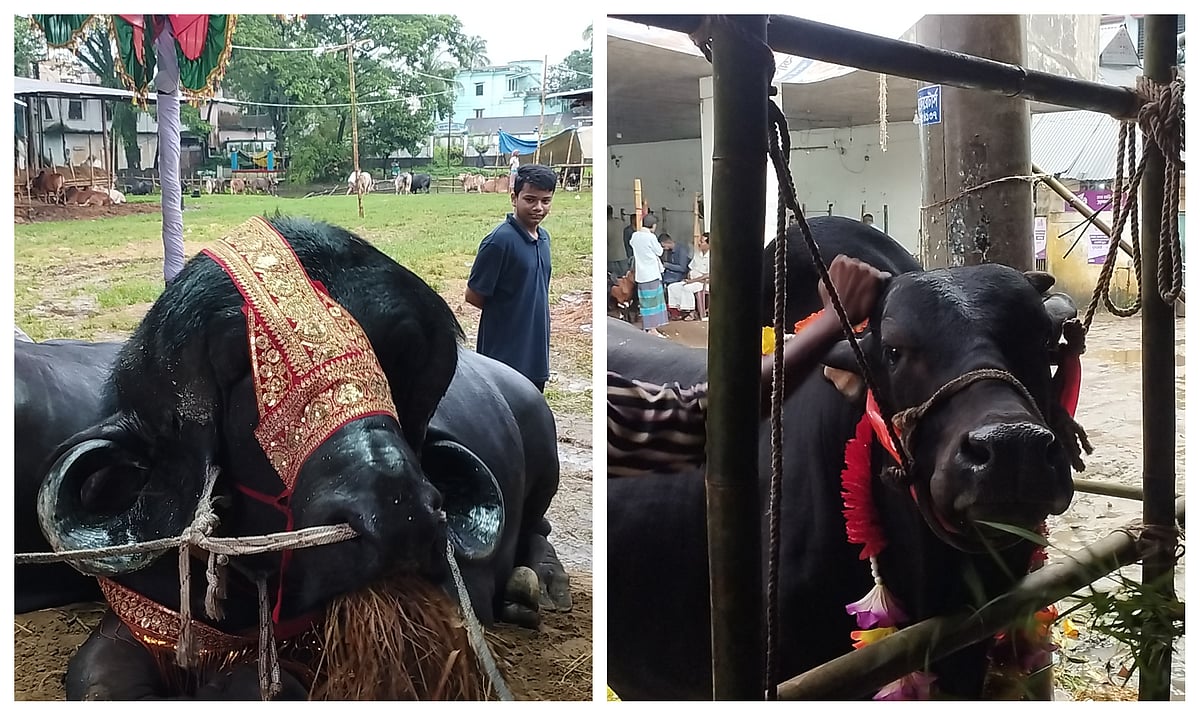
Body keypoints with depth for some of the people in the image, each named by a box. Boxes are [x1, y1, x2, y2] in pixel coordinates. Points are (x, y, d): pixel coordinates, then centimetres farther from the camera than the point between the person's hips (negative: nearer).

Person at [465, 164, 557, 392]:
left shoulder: (543, 238, 7)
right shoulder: (499, 241, -17)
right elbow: (473, 296, -12)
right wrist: (504, 311, -1)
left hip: (535, 354, 8)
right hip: (504, 354, -8)